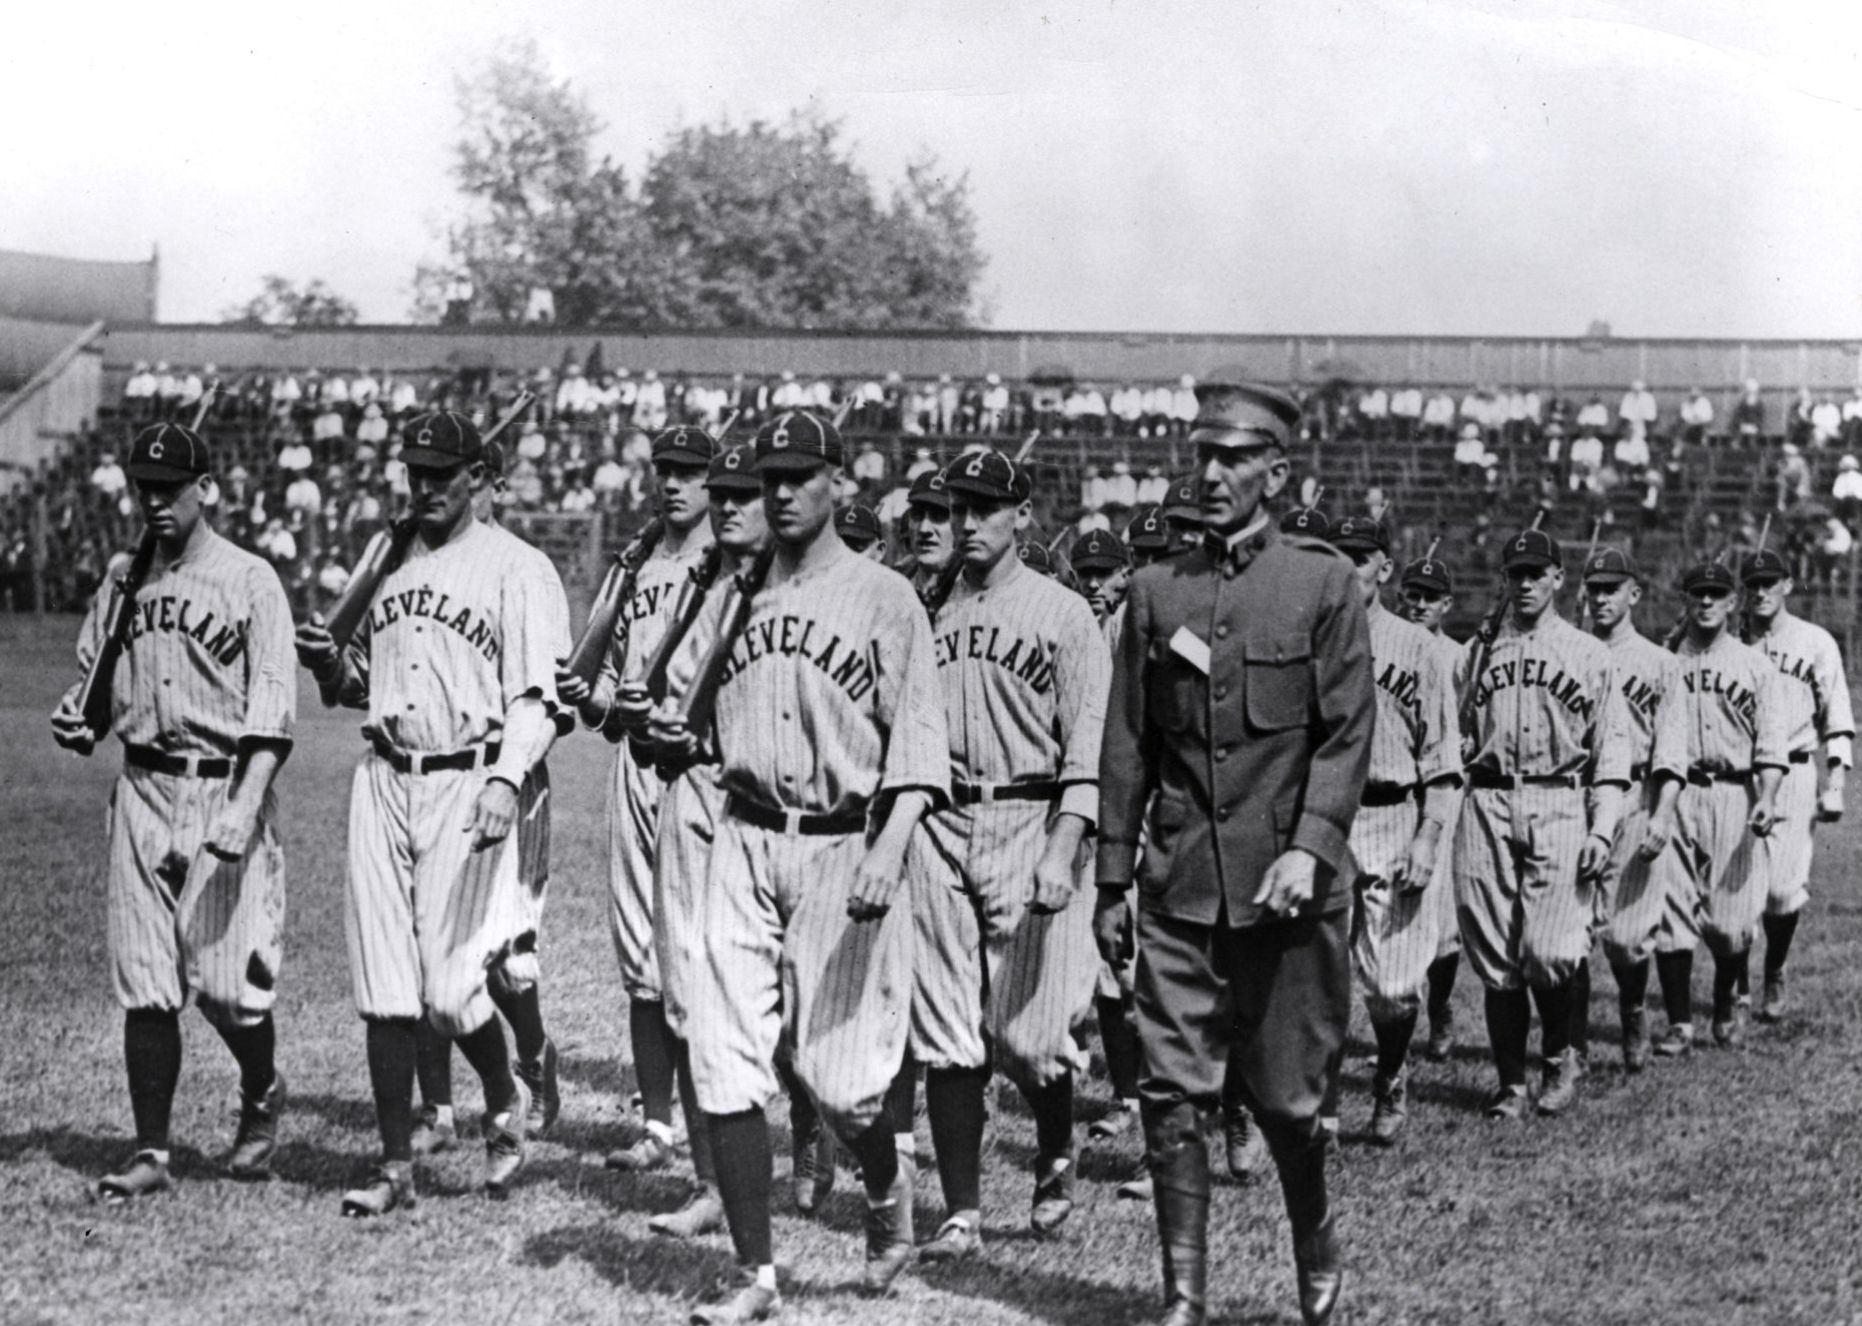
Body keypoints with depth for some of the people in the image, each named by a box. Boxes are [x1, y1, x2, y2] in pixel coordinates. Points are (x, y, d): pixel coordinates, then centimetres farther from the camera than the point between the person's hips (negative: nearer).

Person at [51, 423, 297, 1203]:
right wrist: (76, 720, -3)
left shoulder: (249, 581, -3)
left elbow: (272, 706, -10)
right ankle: (150, 1153, 7)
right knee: (145, 986, 1)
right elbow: (95, 678, 22)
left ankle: (262, 1101, 22)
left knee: (227, 979, -6)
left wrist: (244, 807, -21)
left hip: (226, 788, -4)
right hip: (143, 790, 4)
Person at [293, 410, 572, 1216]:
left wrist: (506, 779, -25)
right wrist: (327, 665, 2)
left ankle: (506, 1103, 22)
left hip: (468, 786, -5)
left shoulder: (517, 569, -3)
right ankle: (395, 1165, 9)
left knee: (450, 988, -8)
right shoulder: (384, 566, 16)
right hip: (383, 782, 5)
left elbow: (535, 697, -10)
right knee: (385, 989, 3)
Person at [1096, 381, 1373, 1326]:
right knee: (1172, 1097, -1)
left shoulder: (1324, 584, 1)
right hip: (1178, 890, 3)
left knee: (1286, 1097, 6)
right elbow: (1126, 747, 11)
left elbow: (1347, 733, -4)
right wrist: (1110, 883, 9)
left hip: (1287, 885, -2)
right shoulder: (1155, 590, 9)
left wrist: (1311, 847, -17)